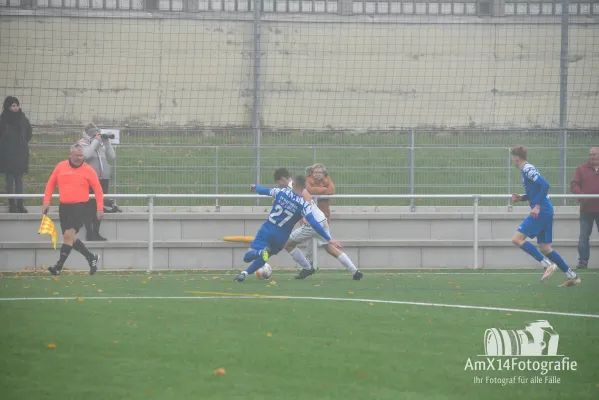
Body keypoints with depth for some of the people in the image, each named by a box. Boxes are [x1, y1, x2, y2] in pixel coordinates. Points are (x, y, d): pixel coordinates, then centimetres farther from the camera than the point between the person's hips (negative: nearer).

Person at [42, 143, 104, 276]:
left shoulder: (88, 170, -3)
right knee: (70, 238, 9)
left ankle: (59, 266, -15)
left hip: (80, 206, -5)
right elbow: (50, 184, 14)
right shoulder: (61, 167, 6)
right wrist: (46, 201, 6)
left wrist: (100, 208, -4)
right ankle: (91, 257, 28)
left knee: (68, 235, -17)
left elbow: (98, 189, 0)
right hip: (64, 207, 5)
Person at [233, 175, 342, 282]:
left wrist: (255, 187, 40)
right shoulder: (304, 205, -11)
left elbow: (263, 191, 15)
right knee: (263, 258, 22)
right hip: (280, 237, 0)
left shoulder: (281, 192, -3)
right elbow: (314, 223, -19)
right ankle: (245, 273, 1)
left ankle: (261, 252, -37)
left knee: (248, 257, -5)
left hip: (267, 230, 0)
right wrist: (329, 239, -18)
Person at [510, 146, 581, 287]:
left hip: (541, 211, -10)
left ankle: (548, 264, -14)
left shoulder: (528, 169, -11)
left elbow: (544, 185, -22)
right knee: (545, 248, 10)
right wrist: (521, 198, 15)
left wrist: (537, 206, -23)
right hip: (546, 212, 10)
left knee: (517, 239, -11)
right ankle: (572, 277, 9)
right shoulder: (526, 170, 19)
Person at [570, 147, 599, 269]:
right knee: (584, 236, -1)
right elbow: (574, 185, -1)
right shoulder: (582, 169, 6)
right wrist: (581, 194, -20)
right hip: (586, 208, 0)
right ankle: (583, 260, 2)